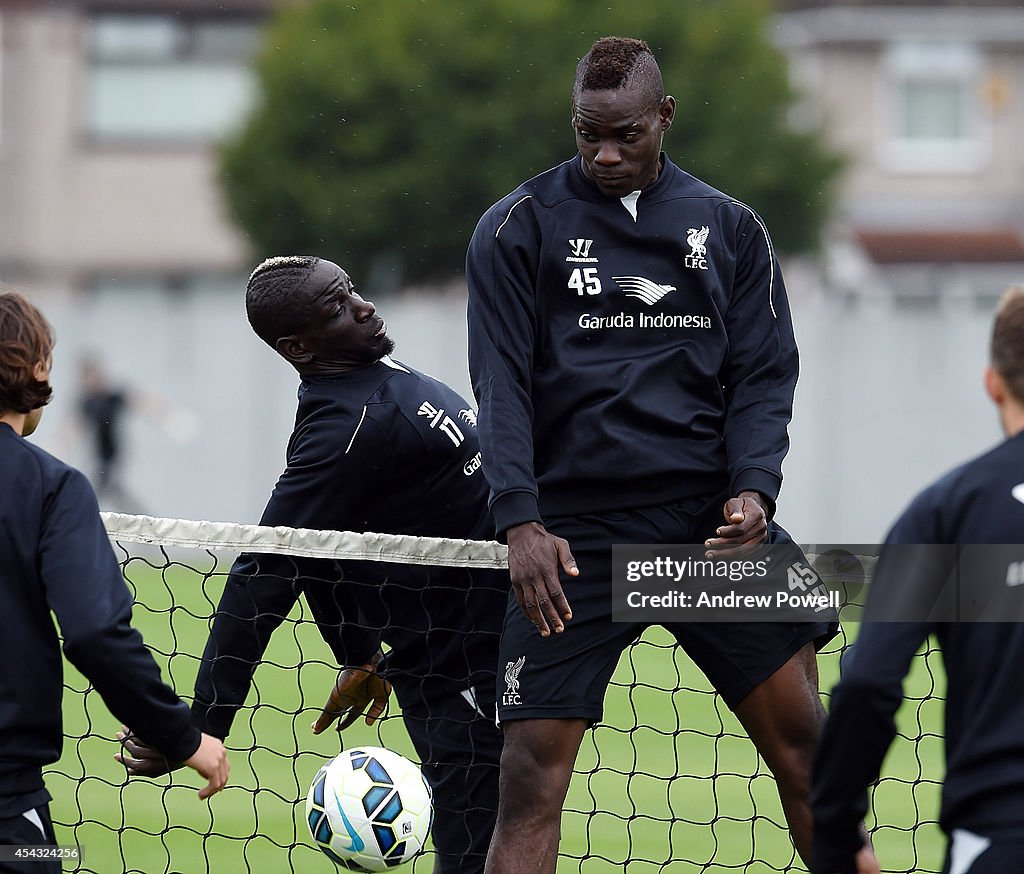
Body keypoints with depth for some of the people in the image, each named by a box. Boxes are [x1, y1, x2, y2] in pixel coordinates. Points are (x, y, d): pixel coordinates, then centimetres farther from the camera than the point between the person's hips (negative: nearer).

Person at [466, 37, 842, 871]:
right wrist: (521, 522, -15)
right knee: (533, 771, -9)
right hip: (572, 533, -2)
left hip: (712, 520, 2)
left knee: (802, 738, -3)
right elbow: (501, 384, -2)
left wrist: (753, 488, -9)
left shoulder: (730, 228, 12)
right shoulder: (518, 227, 4)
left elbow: (763, 374, 10)